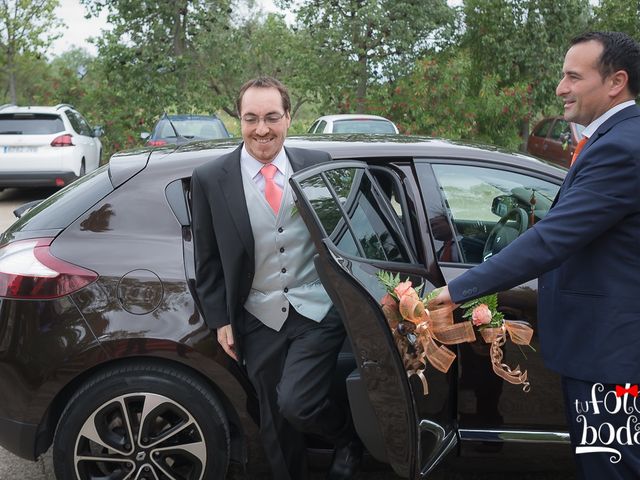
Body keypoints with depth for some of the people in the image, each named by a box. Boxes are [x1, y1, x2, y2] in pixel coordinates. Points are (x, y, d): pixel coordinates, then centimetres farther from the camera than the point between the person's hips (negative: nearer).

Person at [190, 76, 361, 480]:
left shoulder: (317, 164, -1)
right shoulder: (210, 179, -4)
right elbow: (208, 261, 3)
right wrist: (220, 320, 0)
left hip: (319, 312, -1)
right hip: (260, 322, 1)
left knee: (295, 404, -15)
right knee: (276, 422, 13)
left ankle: (352, 435, 16)